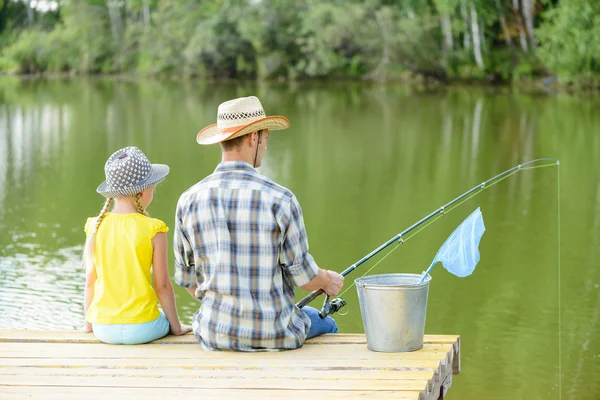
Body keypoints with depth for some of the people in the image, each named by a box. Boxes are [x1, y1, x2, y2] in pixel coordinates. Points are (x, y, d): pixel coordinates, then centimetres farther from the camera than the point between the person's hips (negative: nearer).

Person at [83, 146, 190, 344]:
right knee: (167, 319, 30)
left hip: (104, 328, 3)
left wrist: (89, 325, 15)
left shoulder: (95, 227, -3)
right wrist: (176, 327, 5)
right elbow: (162, 286, -8)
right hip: (141, 328, -3)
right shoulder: (153, 230, -12)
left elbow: (90, 282, 2)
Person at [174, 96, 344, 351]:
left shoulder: (189, 200, -5)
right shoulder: (280, 200, -15)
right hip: (275, 334, -3)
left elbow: (187, 277, 5)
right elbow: (302, 275, -8)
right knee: (326, 326, 32)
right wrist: (328, 282, 16)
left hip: (215, 334, 3)